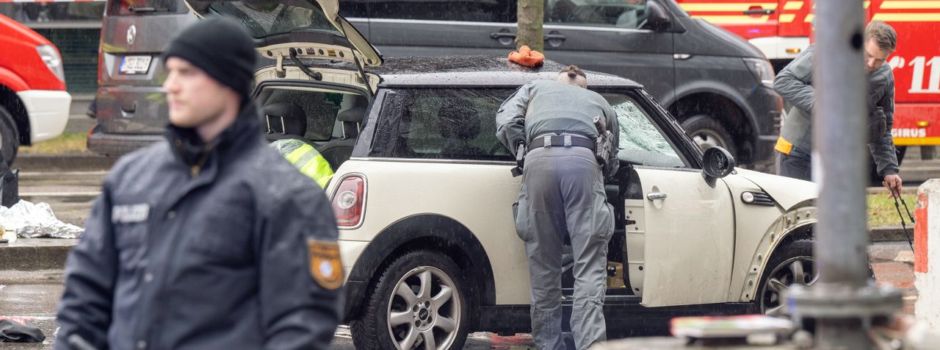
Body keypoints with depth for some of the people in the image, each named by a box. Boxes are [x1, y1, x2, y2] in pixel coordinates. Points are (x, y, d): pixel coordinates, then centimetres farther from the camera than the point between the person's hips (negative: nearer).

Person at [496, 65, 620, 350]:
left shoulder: (533, 89, 33)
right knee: (589, 267, -4)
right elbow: (612, 163, 34)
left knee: (544, 268, 7)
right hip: (584, 160, 0)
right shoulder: (599, 102, 36)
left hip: (540, 160, 0)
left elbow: (506, 125, 17)